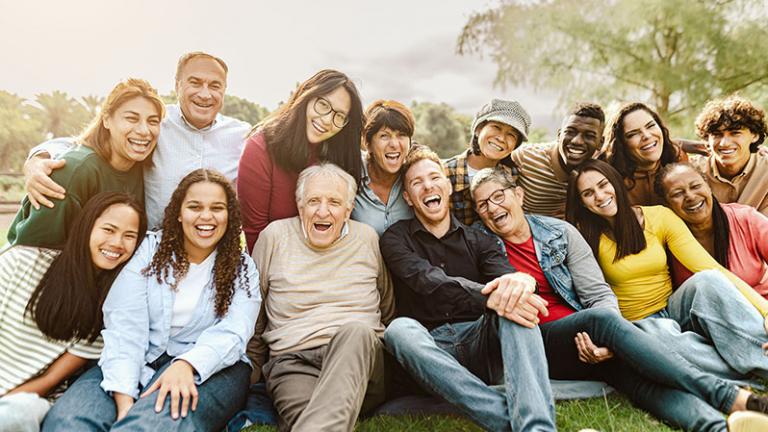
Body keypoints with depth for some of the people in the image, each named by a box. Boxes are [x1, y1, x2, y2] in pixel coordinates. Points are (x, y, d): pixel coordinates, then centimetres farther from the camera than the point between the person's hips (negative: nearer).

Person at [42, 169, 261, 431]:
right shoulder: (150, 249, 6)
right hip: (140, 361, 2)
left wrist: (187, 364, -30)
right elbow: (125, 325, -5)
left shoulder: (243, 268, 6)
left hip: (211, 367, -2)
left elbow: (232, 333, -8)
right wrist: (124, 398, -19)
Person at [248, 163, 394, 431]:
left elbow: (387, 311, 20)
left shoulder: (368, 238, 11)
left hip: (360, 356, 3)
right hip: (293, 361, -2)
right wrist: (252, 369, 14)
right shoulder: (274, 236, 8)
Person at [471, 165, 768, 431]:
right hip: (537, 348, -3)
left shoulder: (560, 232, 7)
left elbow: (601, 295, 2)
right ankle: (729, 396, -32)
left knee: (636, 372, -30)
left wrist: (606, 341, -19)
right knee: (600, 318, -32)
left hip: (587, 344, 3)